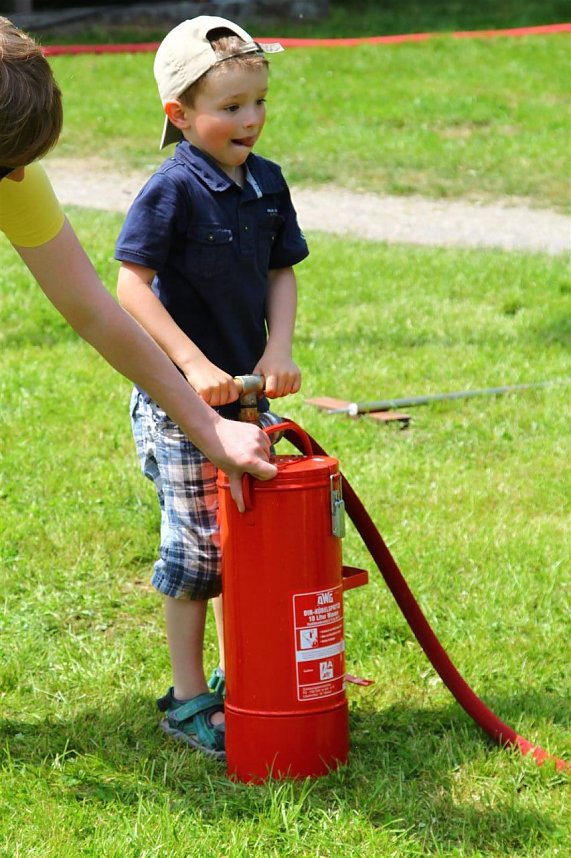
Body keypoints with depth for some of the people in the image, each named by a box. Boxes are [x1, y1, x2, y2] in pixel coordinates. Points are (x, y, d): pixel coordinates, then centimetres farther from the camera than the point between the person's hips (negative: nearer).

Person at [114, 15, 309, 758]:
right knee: (198, 544, -2)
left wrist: (278, 350, -5)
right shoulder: (172, 191, -16)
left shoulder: (268, 182, 4)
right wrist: (193, 364, -23)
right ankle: (188, 700, 10)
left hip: (247, 390, 7)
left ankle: (236, 676, 30)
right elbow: (131, 285, -18)